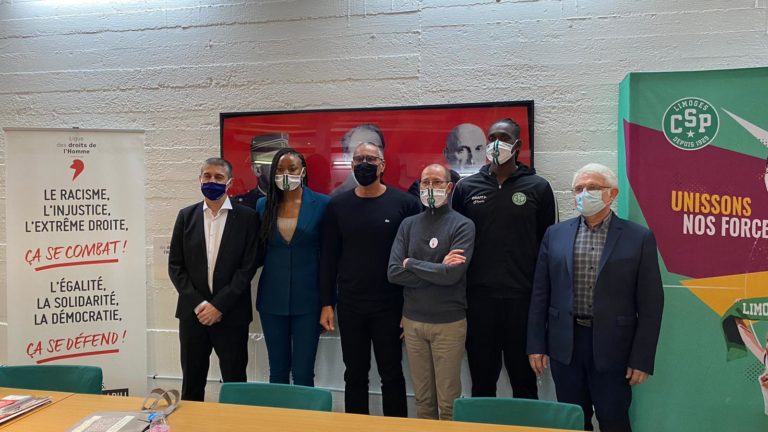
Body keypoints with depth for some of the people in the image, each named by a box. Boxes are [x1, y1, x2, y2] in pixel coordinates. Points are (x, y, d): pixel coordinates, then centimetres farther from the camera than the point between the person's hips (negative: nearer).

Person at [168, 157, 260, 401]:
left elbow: (248, 266, -7)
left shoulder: (247, 217, -3)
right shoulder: (186, 216, 6)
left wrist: (219, 305, -12)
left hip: (231, 314, -2)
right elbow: (175, 266, 3)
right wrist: (198, 304, -7)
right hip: (193, 312, 3)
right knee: (192, 383, 13)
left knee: (234, 383, 7)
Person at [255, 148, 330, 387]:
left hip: (308, 299, -3)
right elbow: (258, 251, 15)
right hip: (272, 299, 3)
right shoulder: (263, 205, 4)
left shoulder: (322, 204, -5)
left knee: (303, 373, 2)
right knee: (277, 371, 14)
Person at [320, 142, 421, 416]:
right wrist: (327, 303, 2)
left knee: (391, 375, 8)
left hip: (390, 306, -2)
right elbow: (328, 257, 5)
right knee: (355, 375, 13)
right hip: (349, 306, 3)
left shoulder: (405, 204, -5)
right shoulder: (337, 206, 3)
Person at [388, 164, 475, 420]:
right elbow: (393, 273, -5)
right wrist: (437, 270, -13)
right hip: (412, 321, 4)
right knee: (422, 399, 15)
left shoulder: (462, 225, -7)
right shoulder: (408, 225, 5)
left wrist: (411, 263, -9)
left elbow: (452, 274, -20)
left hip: (449, 323, -3)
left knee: (448, 402, 5)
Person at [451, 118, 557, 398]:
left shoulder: (538, 188, 1)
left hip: (522, 298, -1)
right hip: (478, 297, 2)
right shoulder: (466, 188, 5)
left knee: (524, 379, 11)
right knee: (481, 381, 13)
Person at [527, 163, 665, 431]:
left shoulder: (639, 238, -3)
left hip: (612, 347, -2)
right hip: (564, 345, 3)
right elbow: (540, 294, 6)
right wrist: (536, 345, 3)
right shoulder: (555, 234, 5)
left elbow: (650, 304, -4)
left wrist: (641, 358, -6)